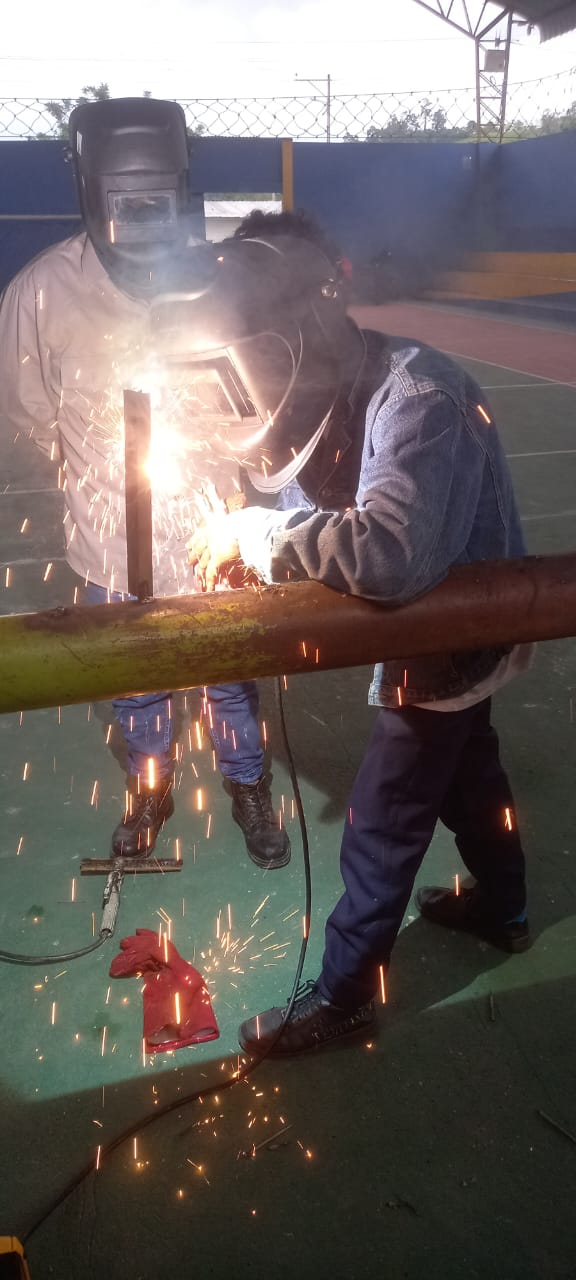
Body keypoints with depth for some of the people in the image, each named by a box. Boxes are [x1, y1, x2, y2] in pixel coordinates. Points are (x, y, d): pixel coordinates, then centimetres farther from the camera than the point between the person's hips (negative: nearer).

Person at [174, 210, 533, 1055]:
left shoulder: (417, 398, -34)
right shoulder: (339, 390, -5)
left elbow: (390, 555, -47)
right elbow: (321, 509, 0)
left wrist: (254, 534, -36)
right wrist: (252, 544, -20)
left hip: (452, 638, -9)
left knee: (381, 824, 4)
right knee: (469, 775, 27)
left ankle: (343, 994, 24)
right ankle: (503, 909, 52)